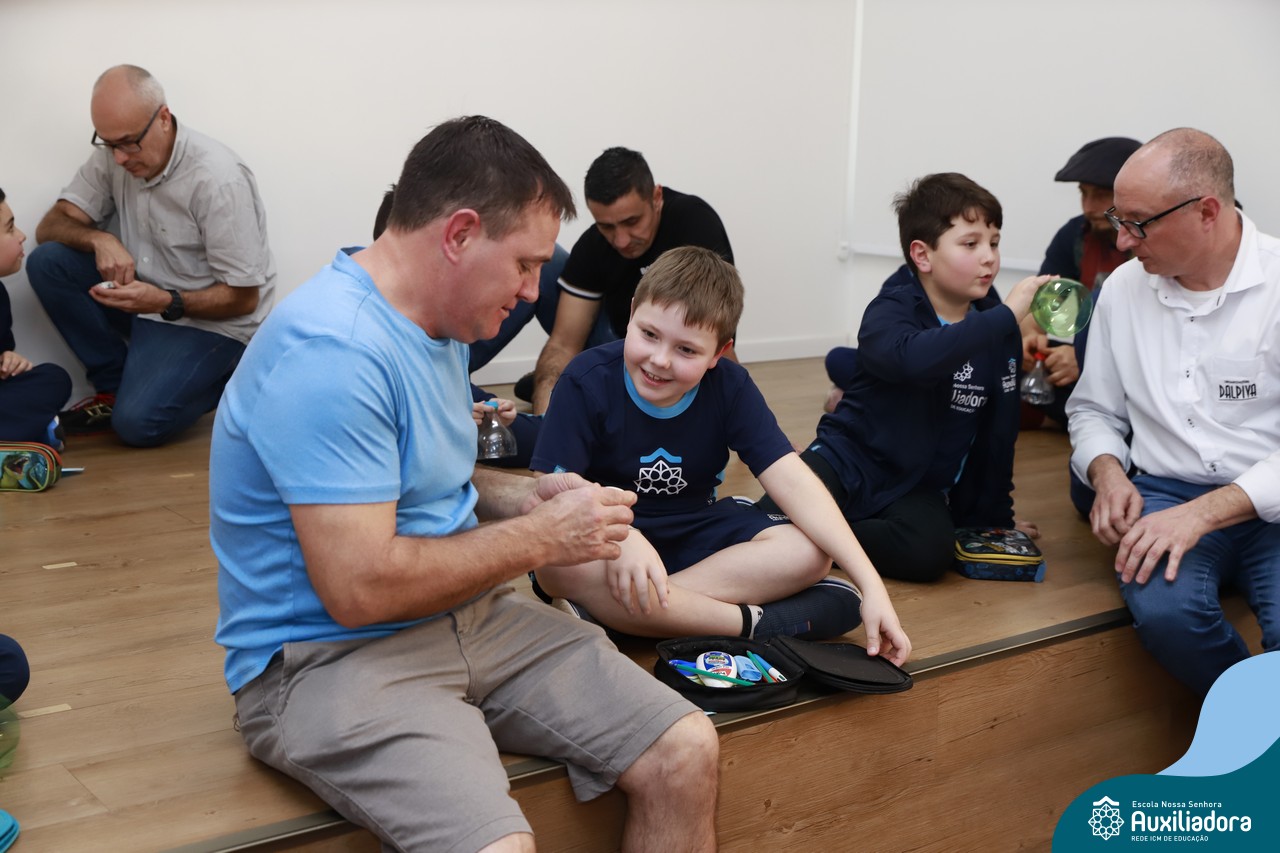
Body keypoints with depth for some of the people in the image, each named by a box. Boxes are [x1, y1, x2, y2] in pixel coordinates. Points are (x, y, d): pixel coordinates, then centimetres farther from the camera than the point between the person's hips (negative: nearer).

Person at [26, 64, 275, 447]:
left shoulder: (218, 179, -24)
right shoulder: (112, 157, -5)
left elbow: (243, 298, -20)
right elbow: (51, 226, -2)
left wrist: (166, 302, -34)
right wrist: (98, 238, -24)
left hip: (210, 317, -7)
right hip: (147, 296, 7)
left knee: (138, 423, -24)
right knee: (46, 262, -14)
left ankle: (214, 376, 6)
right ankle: (114, 386, -2)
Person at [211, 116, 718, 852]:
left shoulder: (441, 323, 9)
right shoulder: (329, 350, -22)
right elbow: (360, 588, -26)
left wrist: (519, 495, 4)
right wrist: (540, 538, -15)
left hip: (468, 616, 9)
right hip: (330, 653, -8)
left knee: (687, 757, -7)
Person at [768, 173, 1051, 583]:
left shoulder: (998, 331, 1)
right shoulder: (890, 311, -12)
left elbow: (998, 430, 11)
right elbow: (914, 357, -38)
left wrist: (995, 516, 13)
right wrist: (1005, 316, -35)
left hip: (919, 487, 4)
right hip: (849, 460, -4)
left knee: (929, 551, -29)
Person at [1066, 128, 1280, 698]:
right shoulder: (1124, 287, 10)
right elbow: (1094, 408, 19)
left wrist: (1203, 513, -23)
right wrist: (1108, 474, -2)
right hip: (1165, 495, 3)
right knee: (1165, 609, -30)